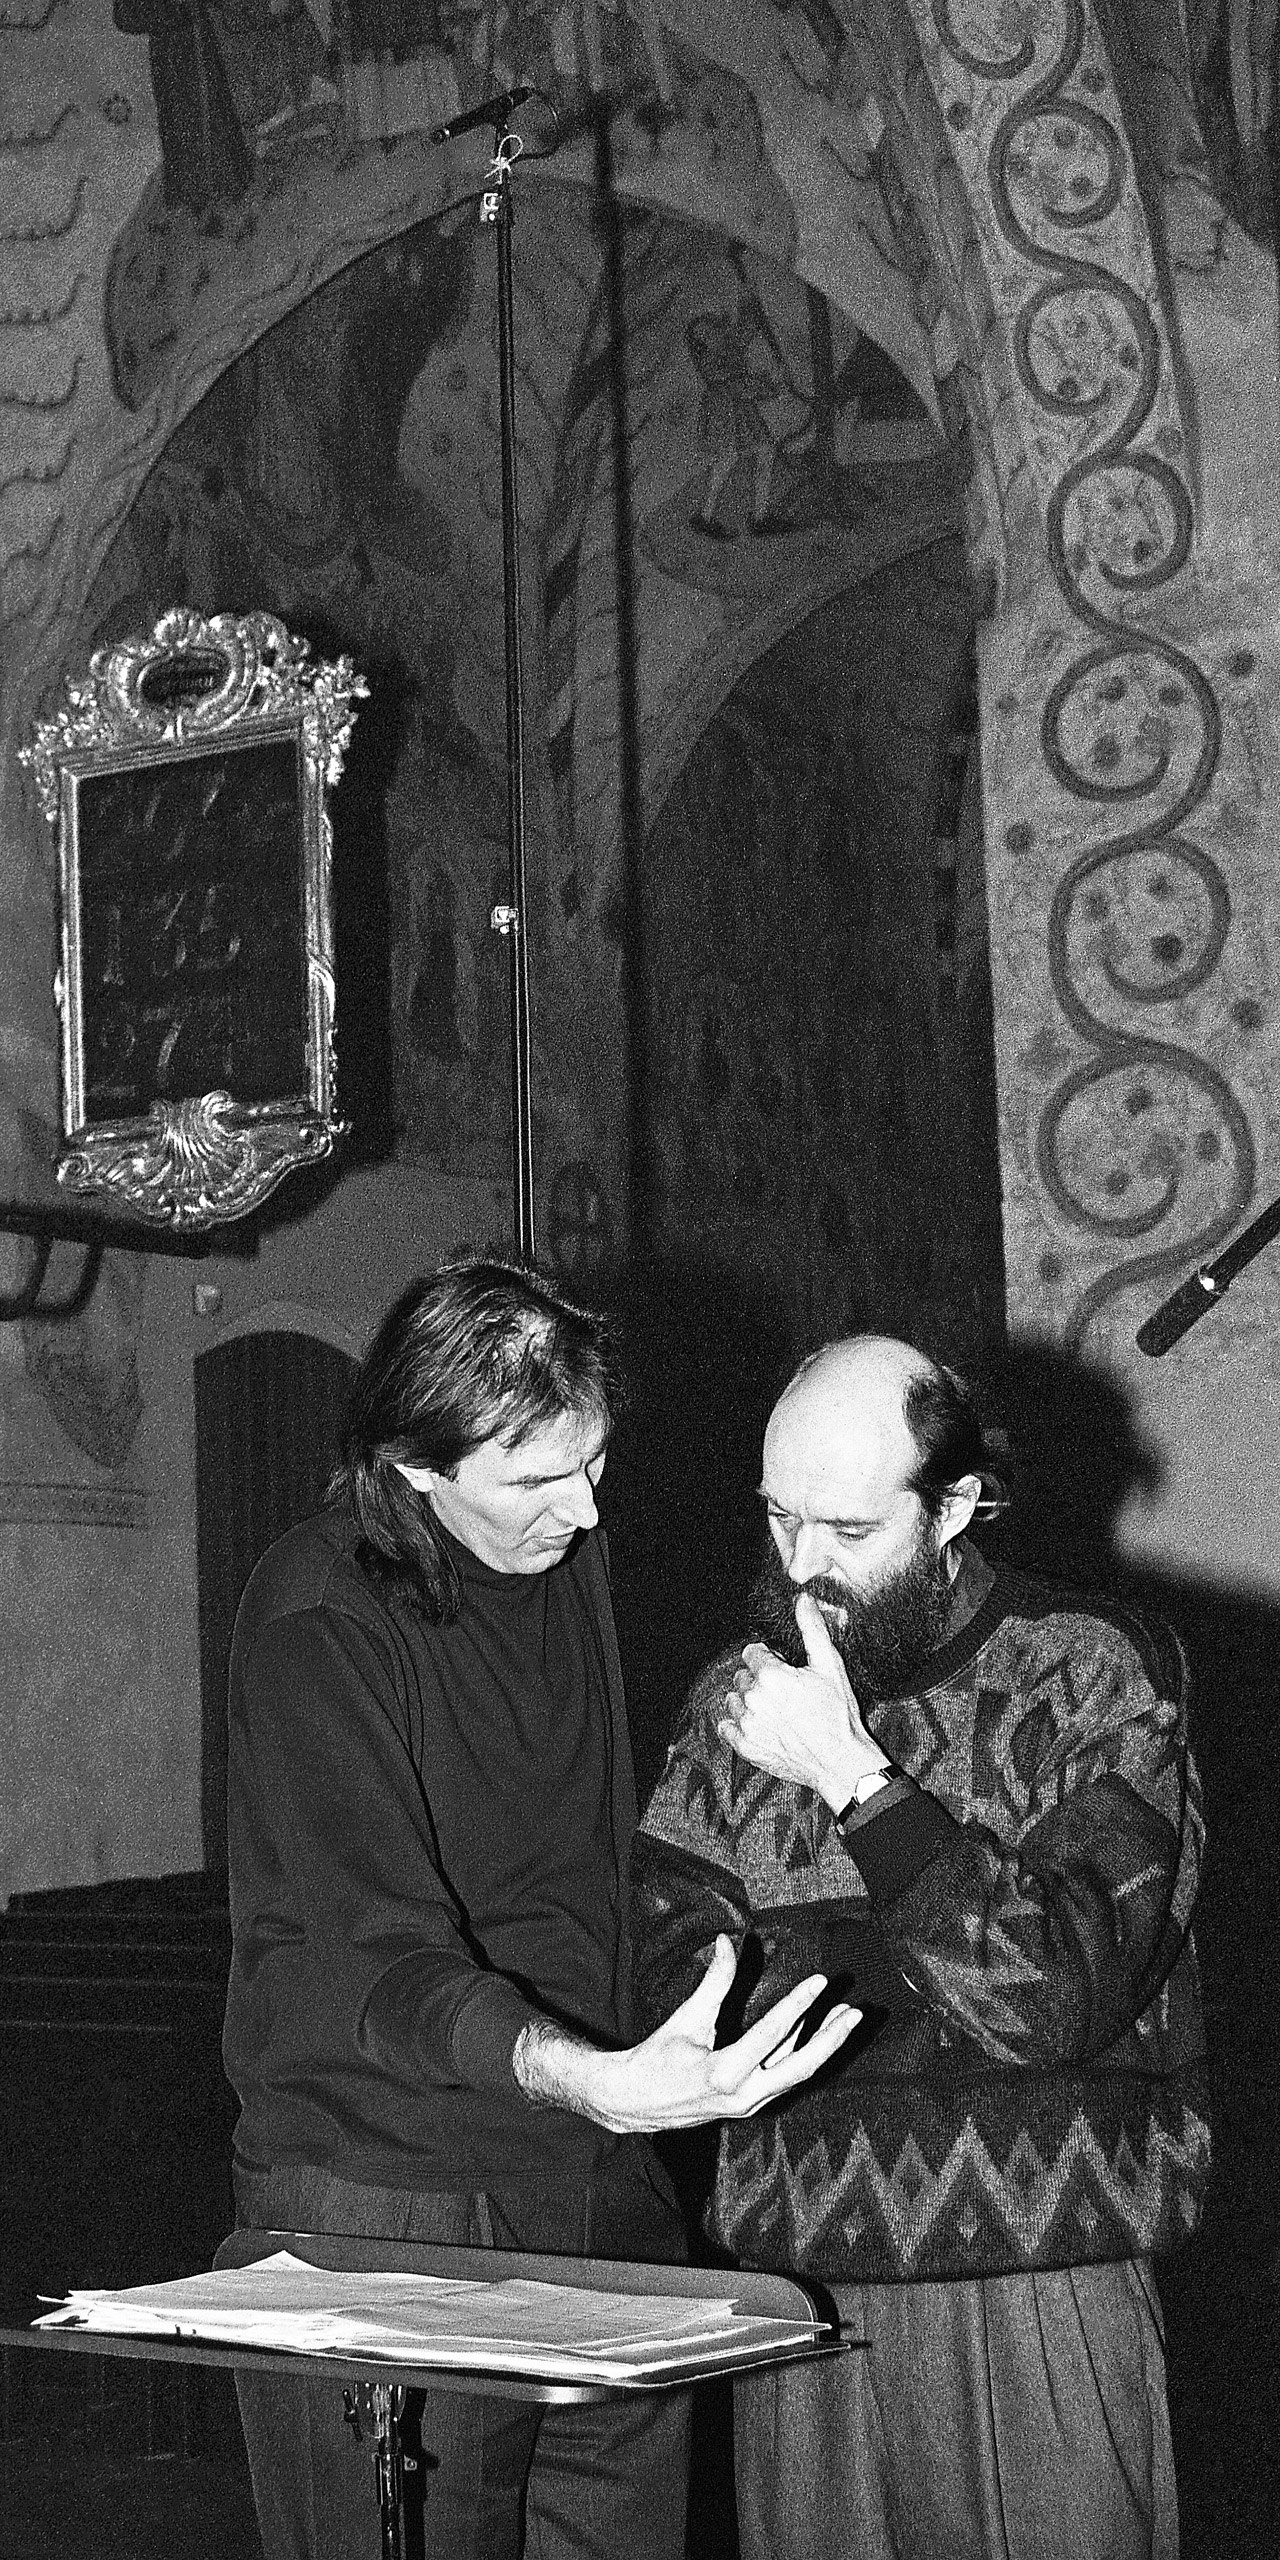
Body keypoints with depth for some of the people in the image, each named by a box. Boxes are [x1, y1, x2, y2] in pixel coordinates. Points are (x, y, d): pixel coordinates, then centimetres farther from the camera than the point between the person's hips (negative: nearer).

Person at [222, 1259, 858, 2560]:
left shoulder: (569, 1551, 7)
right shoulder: (316, 1619, -15)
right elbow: (386, 1958, -24)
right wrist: (588, 2079, -41)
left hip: (600, 2192, 6)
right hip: (387, 2201, -6)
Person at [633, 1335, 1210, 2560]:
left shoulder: (1093, 1674, -4)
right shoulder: (735, 1701, 8)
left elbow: (1065, 1995, -14)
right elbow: (670, 1998, -2)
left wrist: (851, 1777, -17)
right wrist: (940, 1971, -13)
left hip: (1042, 2293, -3)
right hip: (793, 2290, 3)